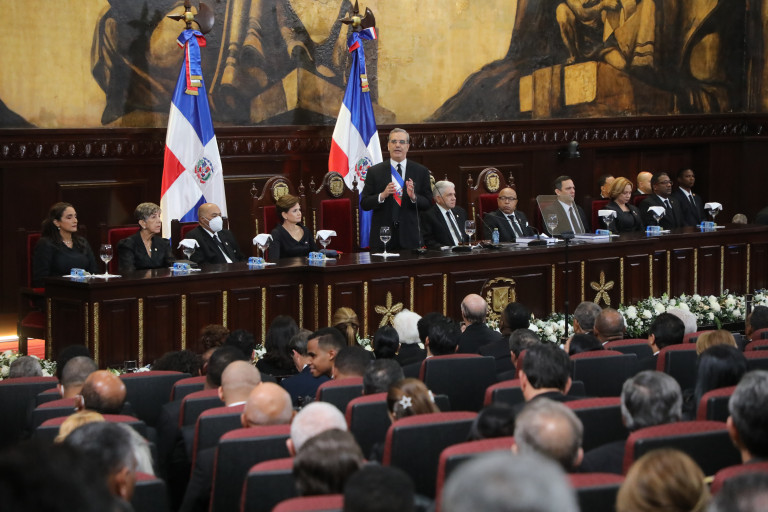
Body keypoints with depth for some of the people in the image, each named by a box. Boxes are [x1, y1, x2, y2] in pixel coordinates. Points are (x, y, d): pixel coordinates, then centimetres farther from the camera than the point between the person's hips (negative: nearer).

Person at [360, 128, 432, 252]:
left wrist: (414, 197, -14)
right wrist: (382, 195, -16)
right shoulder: (374, 171, 5)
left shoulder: (420, 171, 7)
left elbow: (428, 204, 6)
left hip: (409, 237, 1)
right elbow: (364, 204, 1)